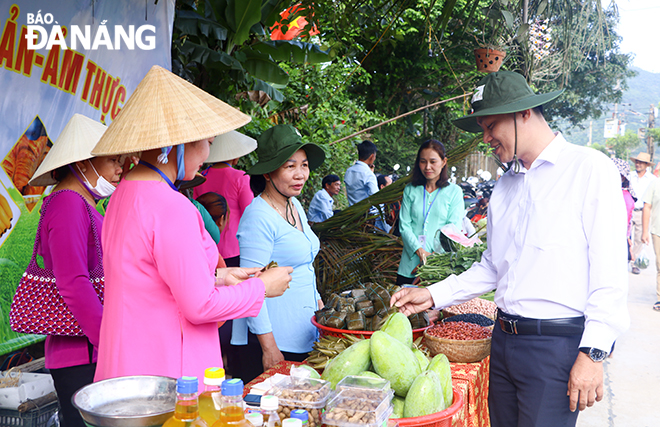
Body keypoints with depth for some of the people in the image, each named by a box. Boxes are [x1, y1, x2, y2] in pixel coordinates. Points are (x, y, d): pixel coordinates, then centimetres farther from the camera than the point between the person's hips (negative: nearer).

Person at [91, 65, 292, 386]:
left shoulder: (124, 193, 8)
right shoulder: (172, 208, -22)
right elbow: (200, 306, -20)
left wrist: (218, 276, 15)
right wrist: (262, 287, -6)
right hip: (166, 374, -9)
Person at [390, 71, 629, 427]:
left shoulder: (590, 168, -7)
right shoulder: (505, 184, 14)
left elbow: (609, 273, -11)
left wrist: (592, 353, -16)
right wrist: (434, 295, 10)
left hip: (557, 345, -6)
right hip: (503, 340, 7)